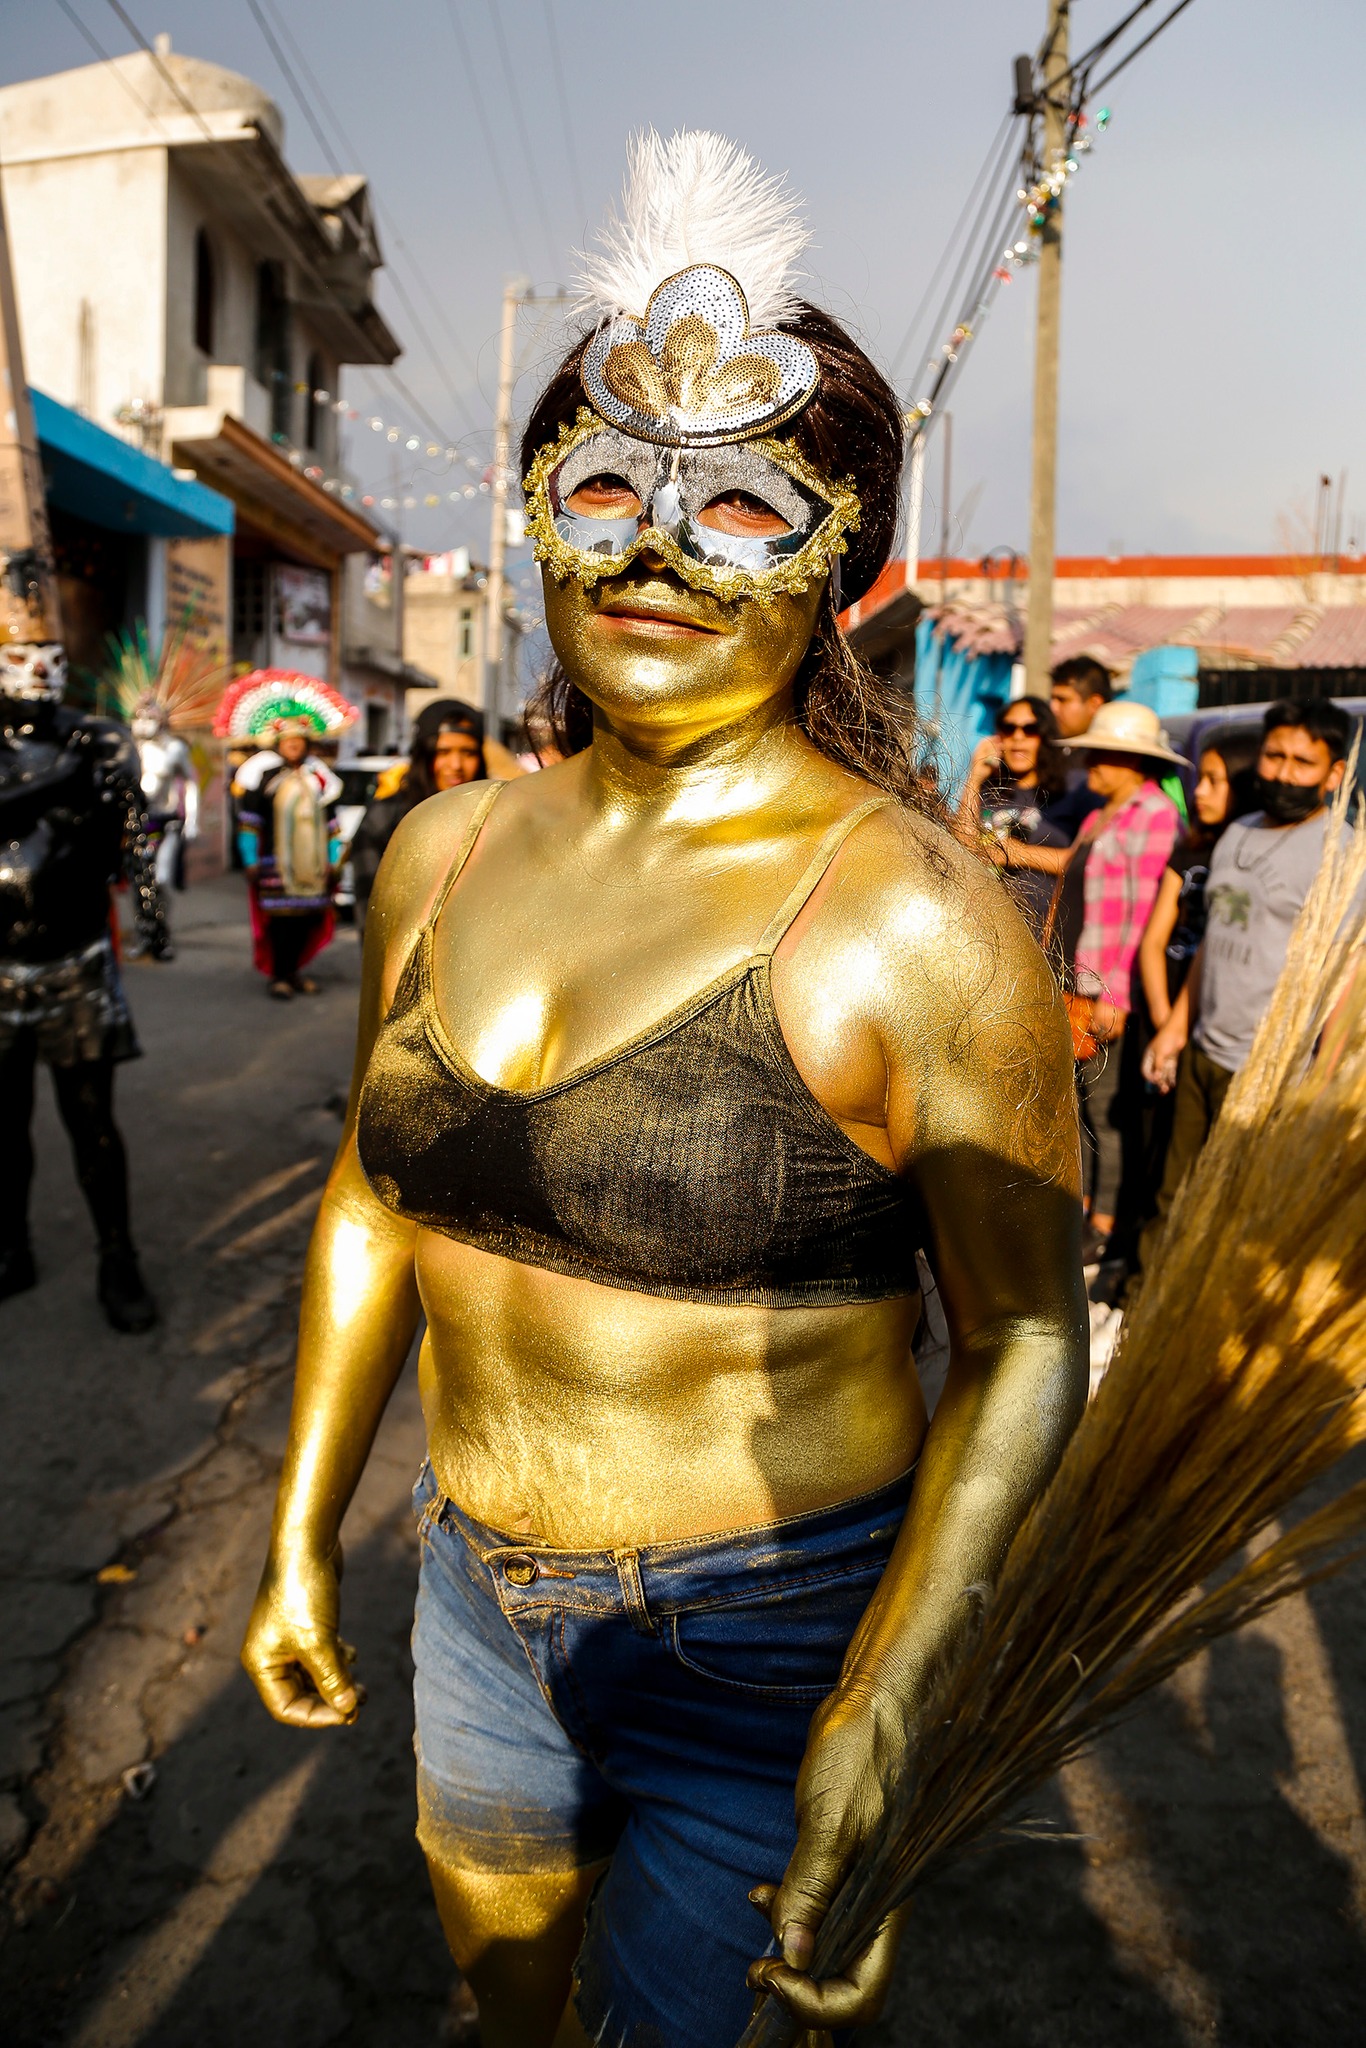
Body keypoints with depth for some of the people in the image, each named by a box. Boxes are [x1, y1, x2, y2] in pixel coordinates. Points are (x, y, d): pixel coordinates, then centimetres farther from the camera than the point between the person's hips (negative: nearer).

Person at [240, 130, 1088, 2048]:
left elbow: (1026, 1349, -16)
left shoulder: (912, 916, -20)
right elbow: (376, 1195, 6)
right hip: (485, 1586, 6)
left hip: (774, 1637, -6)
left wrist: (881, 1710, -22)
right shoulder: (449, 850, -3)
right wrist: (303, 1536, 11)